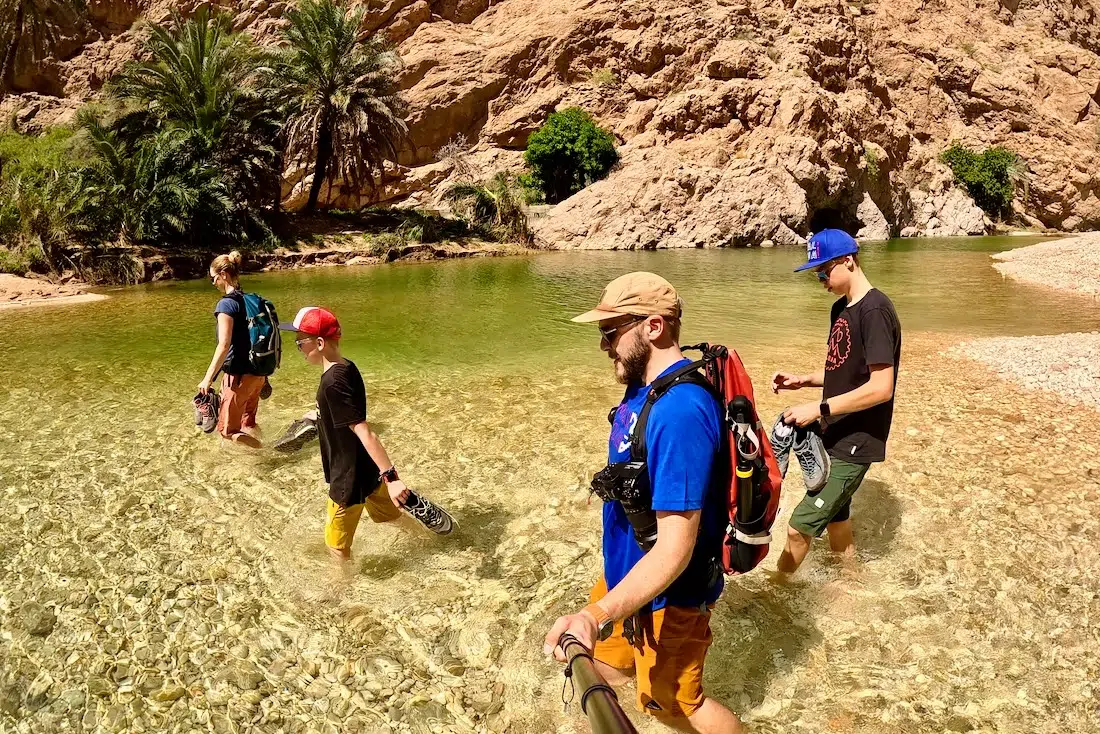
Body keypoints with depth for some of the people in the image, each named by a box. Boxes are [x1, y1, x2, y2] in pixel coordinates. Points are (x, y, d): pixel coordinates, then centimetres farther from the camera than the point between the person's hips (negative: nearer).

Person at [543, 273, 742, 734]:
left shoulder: (679, 411, -34)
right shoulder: (646, 384, -4)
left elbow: (675, 548, -36)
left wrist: (597, 617, -44)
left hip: (665, 593, -8)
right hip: (629, 574, 8)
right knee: (605, 663, 27)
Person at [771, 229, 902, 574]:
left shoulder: (874, 310, -19)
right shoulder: (841, 308, 9)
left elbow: (881, 387, -24)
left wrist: (819, 408, -24)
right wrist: (803, 380, 2)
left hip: (854, 444, -9)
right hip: (834, 437, 9)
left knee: (800, 527, -4)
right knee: (835, 516, 20)